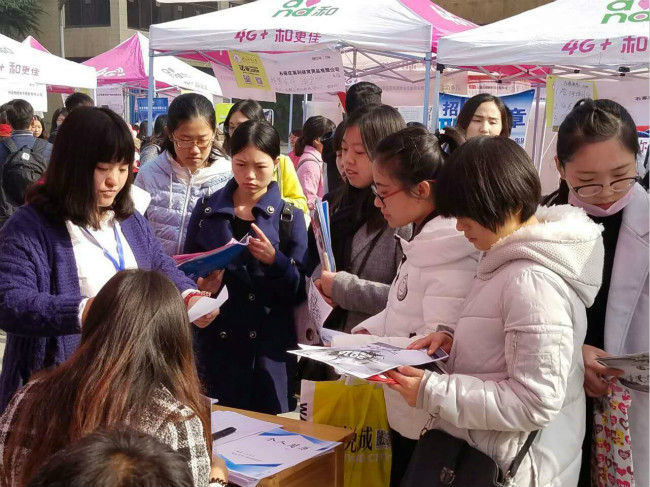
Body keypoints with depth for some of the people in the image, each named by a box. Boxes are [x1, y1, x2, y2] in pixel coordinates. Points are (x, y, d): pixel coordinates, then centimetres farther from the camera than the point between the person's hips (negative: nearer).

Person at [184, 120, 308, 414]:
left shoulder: (290, 217, 2)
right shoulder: (207, 209, 6)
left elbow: (299, 291, -3)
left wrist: (275, 260, -20)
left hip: (268, 346, -1)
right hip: (215, 344, 1)